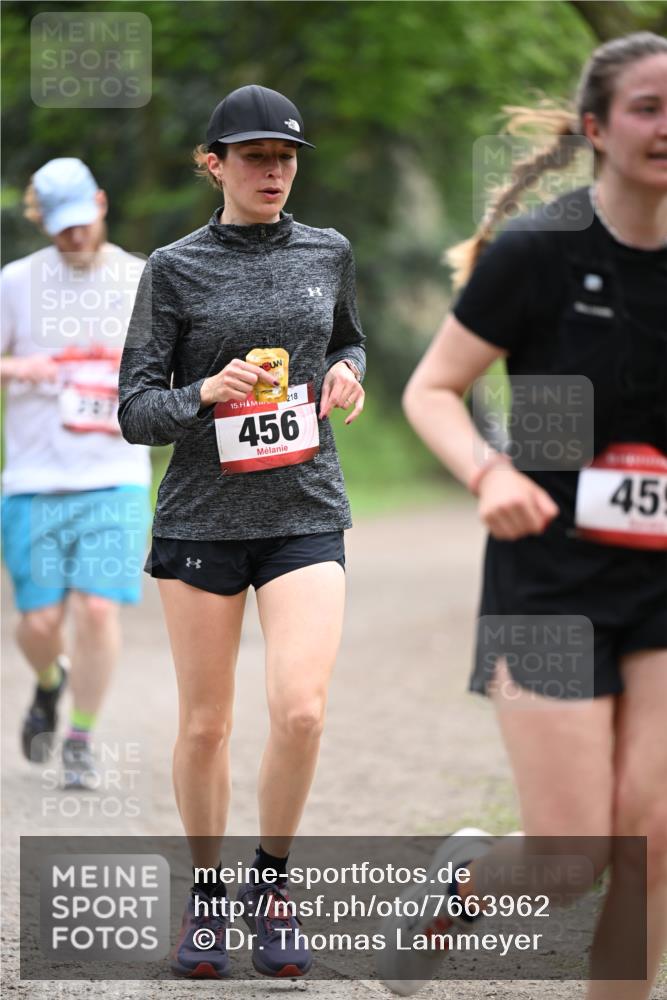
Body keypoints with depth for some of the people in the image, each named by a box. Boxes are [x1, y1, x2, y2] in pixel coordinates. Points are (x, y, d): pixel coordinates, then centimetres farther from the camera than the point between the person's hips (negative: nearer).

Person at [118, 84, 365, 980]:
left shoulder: (328, 253, 7)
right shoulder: (174, 269, -1)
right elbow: (135, 412, -1)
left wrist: (347, 372, 3)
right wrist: (205, 393, -20)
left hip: (306, 512, 1)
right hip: (202, 517, -1)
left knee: (301, 708, -15)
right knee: (205, 723, 5)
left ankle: (272, 884, 6)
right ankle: (205, 898, 23)